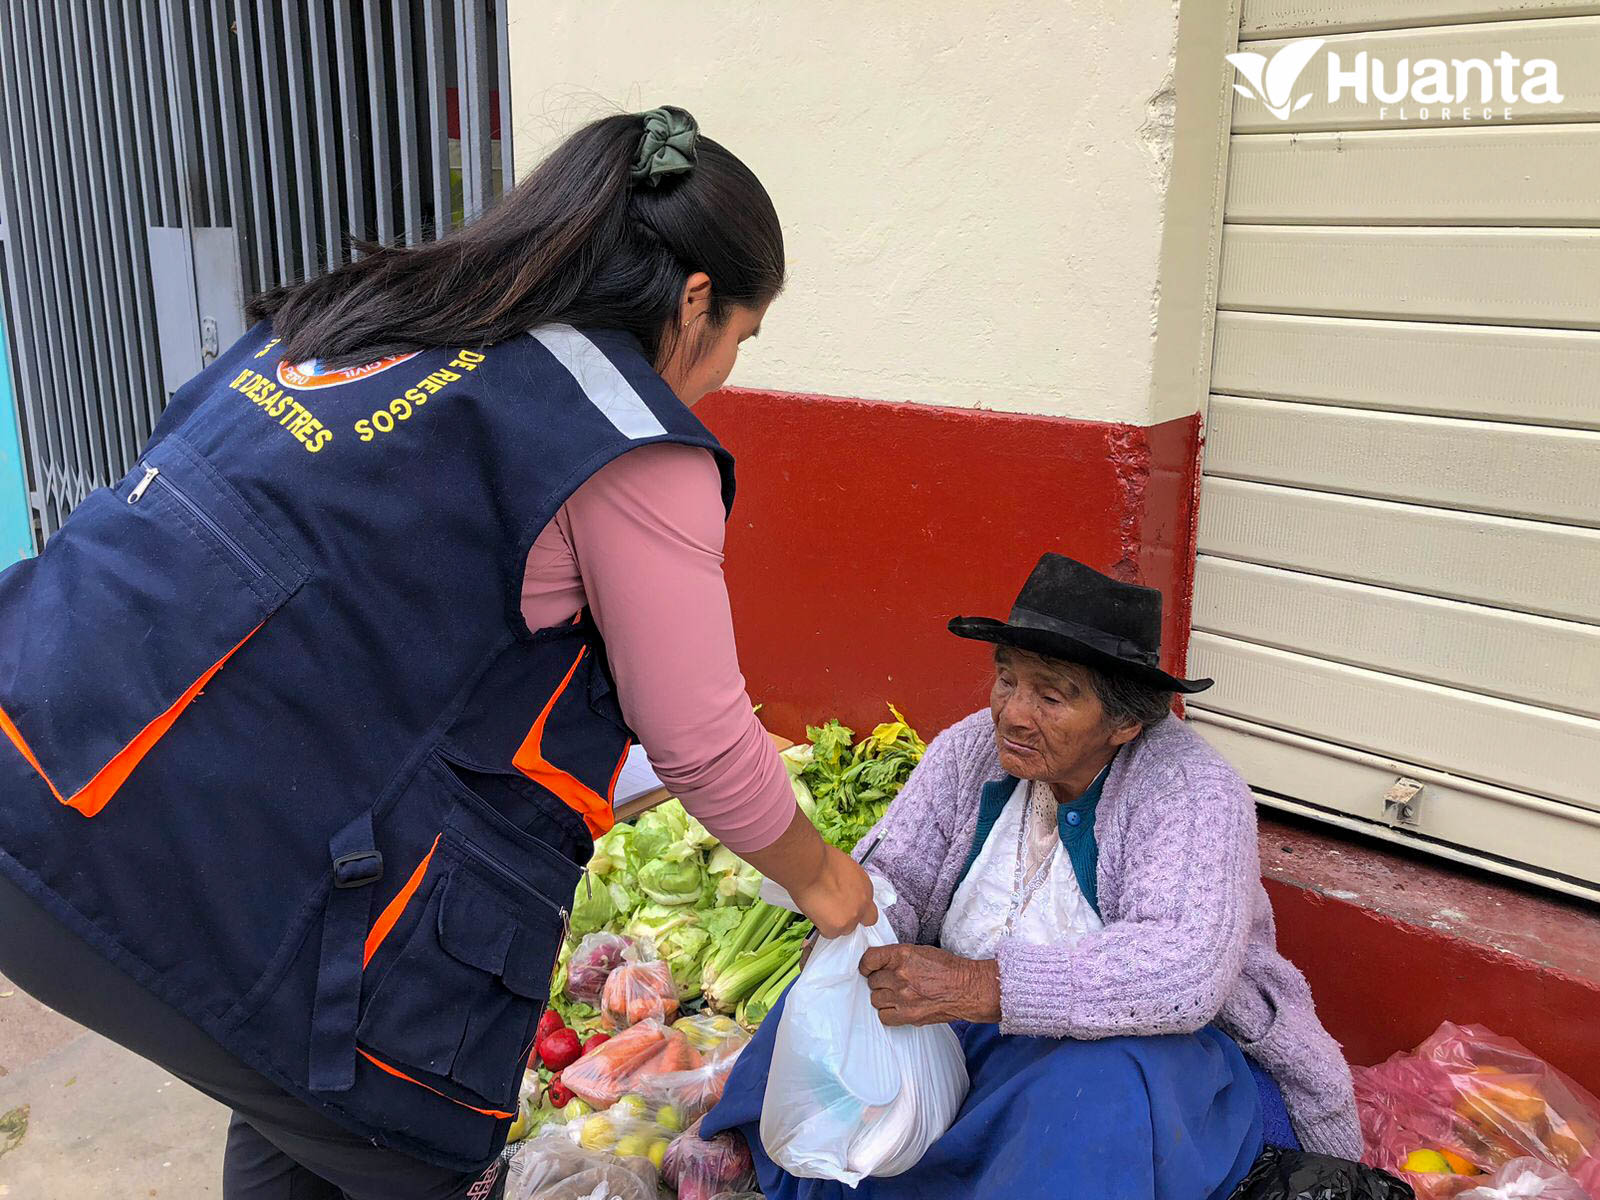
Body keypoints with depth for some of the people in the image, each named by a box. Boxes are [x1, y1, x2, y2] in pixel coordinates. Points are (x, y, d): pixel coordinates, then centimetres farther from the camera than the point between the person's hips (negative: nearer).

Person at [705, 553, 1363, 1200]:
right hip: (964, 1028, 5)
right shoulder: (971, 747, -3)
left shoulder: (1196, 794, -20)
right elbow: (893, 874, -1)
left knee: (1104, 1096, -36)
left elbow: (1186, 972, -33)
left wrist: (979, 987, -42)